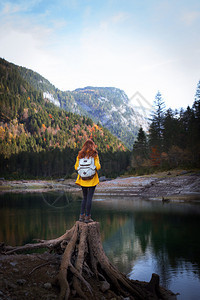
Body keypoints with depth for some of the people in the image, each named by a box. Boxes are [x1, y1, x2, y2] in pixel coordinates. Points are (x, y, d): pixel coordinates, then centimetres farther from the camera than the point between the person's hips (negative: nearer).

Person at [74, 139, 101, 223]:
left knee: (84, 197, 14)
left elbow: (76, 167, 4)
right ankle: (87, 217, 1)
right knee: (89, 197, 0)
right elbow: (98, 166, -12)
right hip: (92, 179, -4)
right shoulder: (94, 155, -5)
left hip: (83, 179, 4)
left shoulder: (80, 155, 4)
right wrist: (98, 166, 11)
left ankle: (82, 216, 11)